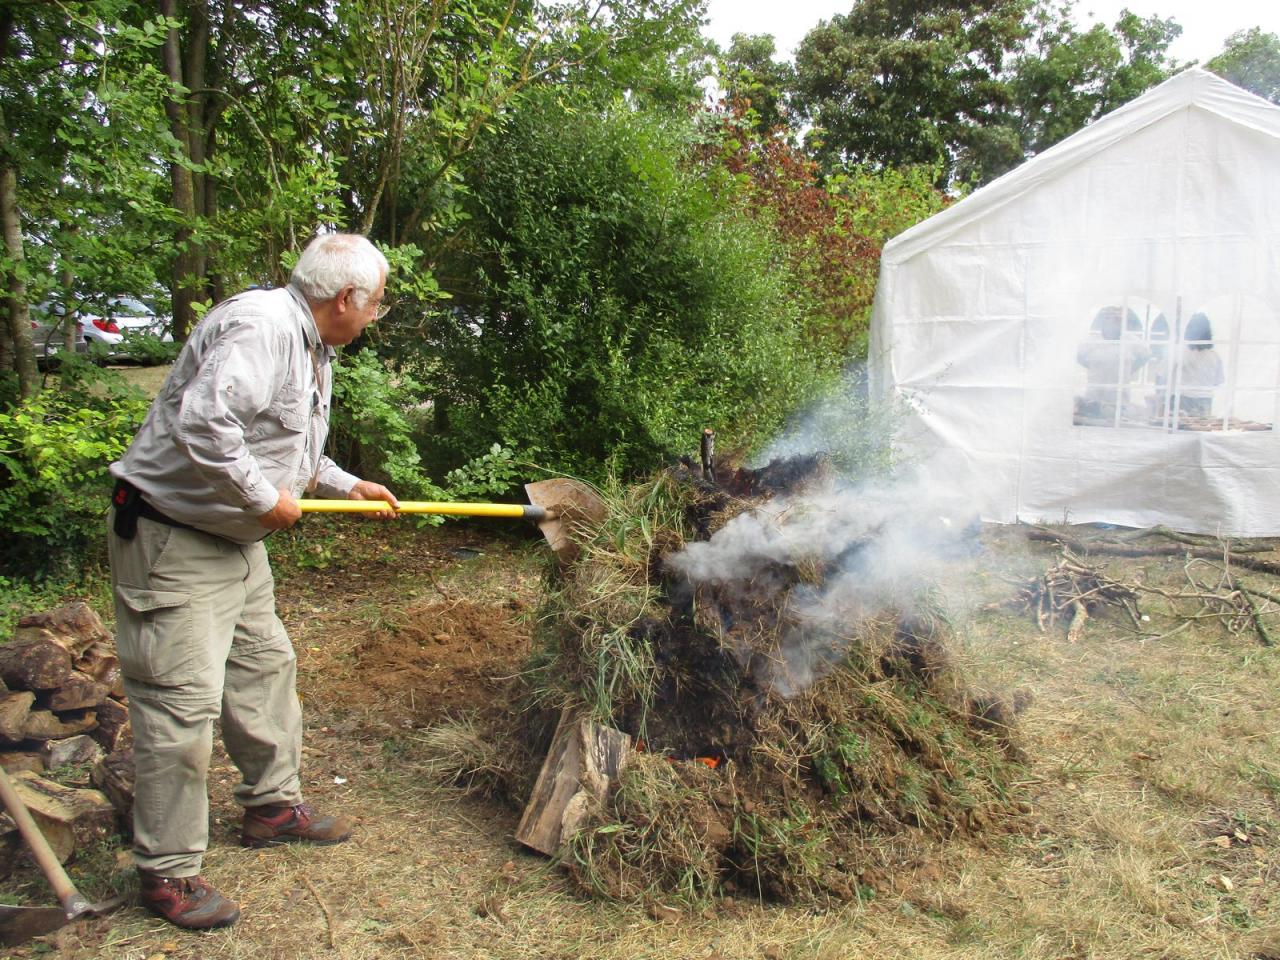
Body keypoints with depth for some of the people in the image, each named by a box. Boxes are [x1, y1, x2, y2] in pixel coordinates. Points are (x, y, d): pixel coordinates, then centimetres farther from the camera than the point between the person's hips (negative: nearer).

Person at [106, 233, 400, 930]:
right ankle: (167, 873, 9)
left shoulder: (311, 346, 11)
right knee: (183, 702, -5)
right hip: (171, 539, -11)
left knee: (264, 668, 19)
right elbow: (202, 426, -35)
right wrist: (264, 498, -23)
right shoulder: (261, 326, -23)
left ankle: (274, 805, 37)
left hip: (235, 537, 11)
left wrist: (349, 486, 23)